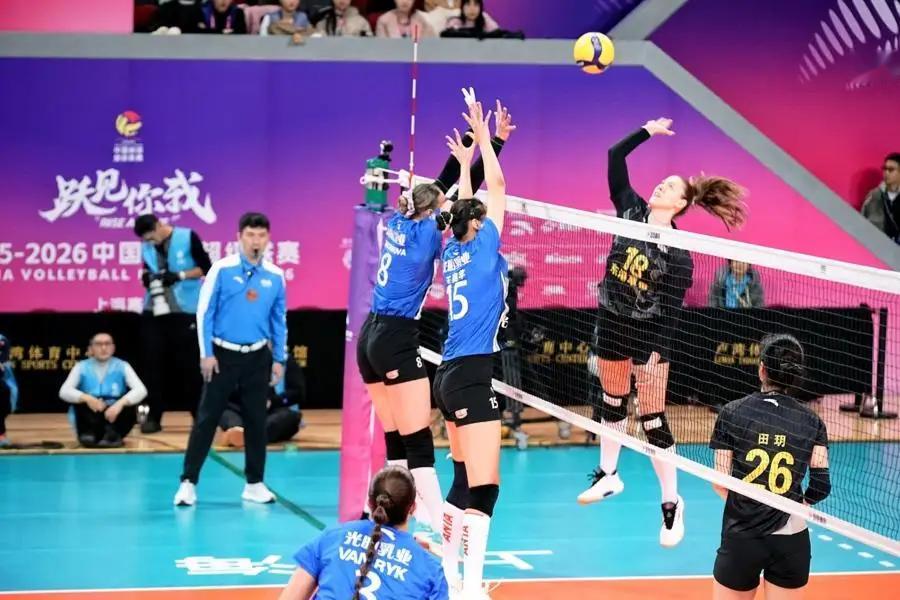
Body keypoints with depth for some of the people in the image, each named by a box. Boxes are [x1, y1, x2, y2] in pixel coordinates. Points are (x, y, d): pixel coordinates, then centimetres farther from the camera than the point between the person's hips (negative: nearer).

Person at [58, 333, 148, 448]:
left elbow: (141, 390, -13)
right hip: (91, 415, 0)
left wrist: (120, 403, -31)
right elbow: (64, 391, -11)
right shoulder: (81, 367, 2)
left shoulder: (122, 366, 0)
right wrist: (86, 398, -29)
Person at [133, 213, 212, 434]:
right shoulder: (147, 247, 9)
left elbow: (206, 268, -2)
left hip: (184, 312, -4)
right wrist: (146, 276, -2)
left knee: (189, 364, -1)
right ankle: (154, 416, 6)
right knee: (153, 363, 0)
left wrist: (180, 275, -14)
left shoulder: (188, 238, -4)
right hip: (154, 312, 4)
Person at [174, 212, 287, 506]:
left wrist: (279, 359, 7)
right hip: (223, 354, -3)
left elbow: (279, 320, 11)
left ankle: (254, 484, 17)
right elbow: (205, 312, -5)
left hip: (258, 357, 3)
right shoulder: (222, 269, -6)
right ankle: (188, 482, 1)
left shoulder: (275, 276, 3)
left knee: (256, 421, 8)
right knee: (207, 418, -2)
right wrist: (206, 353, -9)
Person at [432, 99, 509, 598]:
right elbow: (497, 187, -5)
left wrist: (464, 163, 36)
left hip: (450, 375, 9)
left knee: (465, 481, 16)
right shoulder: (481, 251, -7)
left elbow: (467, 209, 29)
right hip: (471, 376, -9)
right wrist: (483, 140, 3)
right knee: (484, 486, -12)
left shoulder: (453, 252, 11)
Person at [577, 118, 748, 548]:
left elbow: (672, 308, -14)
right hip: (611, 324, 6)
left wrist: (658, 351, -18)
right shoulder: (632, 210, -2)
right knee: (612, 401, 20)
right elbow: (615, 157, -3)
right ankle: (608, 476, 38)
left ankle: (671, 502, 3)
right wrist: (647, 132, -7)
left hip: (648, 334, -6)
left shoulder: (678, 251, -15)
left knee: (653, 419, -4)